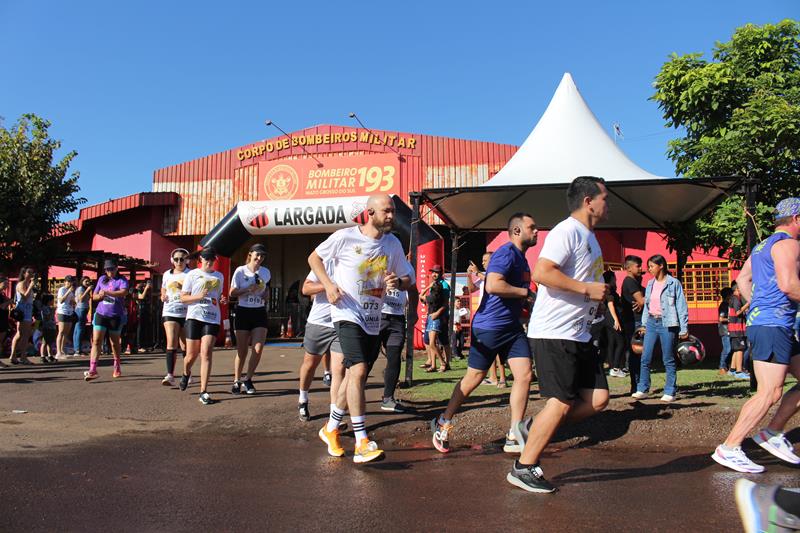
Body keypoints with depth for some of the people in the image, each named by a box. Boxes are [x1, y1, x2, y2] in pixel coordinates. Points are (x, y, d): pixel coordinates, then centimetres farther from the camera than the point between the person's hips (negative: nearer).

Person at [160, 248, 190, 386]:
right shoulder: (167, 274, 12)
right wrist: (163, 296, 5)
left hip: (186, 313, -2)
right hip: (170, 312, 2)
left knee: (185, 345, 8)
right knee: (171, 343, -11)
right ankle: (170, 375, -13)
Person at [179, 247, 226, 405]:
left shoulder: (219, 276, 16)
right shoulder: (192, 275, 5)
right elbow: (183, 298, 3)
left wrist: (222, 299, 5)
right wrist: (199, 296, -14)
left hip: (212, 319, 1)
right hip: (194, 317, -1)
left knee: (206, 353, -10)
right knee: (191, 355, 4)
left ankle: (203, 392, -10)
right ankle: (186, 373, 39)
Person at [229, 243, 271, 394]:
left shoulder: (265, 272, 5)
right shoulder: (240, 271, -5)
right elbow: (232, 293, -6)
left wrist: (265, 295, 5)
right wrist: (248, 289, -19)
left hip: (259, 312, 2)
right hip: (243, 312, -2)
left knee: (258, 349, -10)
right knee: (242, 350, 2)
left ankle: (248, 380, 6)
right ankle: (237, 381, 19)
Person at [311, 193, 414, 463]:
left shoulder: (393, 243, 4)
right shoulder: (345, 237, -10)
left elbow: (408, 279, 11)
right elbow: (314, 258, 3)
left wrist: (398, 282, -14)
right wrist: (328, 285, -11)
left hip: (374, 321, 6)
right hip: (348, 315, -6)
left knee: (354, 376, 13)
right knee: (358, 371, -20)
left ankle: (331, 428, 32)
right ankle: (362, 444, -16)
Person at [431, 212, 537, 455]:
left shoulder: (521, 258, 14)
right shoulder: (506, 253, -15)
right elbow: (493, 285, -31)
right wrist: (526, 292, -19)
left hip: (512, 326, 8)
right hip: (488, 326, -8)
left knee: (524, 375, -3)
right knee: (473, 378, 4)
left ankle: (514, 438, 5)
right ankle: (443, 423, 23)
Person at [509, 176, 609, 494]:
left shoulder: (588, 236, 19)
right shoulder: (567, 231, -13)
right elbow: (541, 272, -25)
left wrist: (599, 291, 15)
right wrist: (587, 289, -20)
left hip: (579, 334, 10)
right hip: (554, 333, -10)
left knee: (597, 399, 5)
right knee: (561, 403, -7)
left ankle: (534, 429, 18)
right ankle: (523, 469, 6)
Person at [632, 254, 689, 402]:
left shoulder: (674, 283, -4)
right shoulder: (650, 284, 12)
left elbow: (681, 306, -5)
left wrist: (683, 329, -7)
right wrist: (644, 324, 12)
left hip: (667, 324, -5)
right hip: (651, 323, 5)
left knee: (669, 360, 2)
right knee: (645, 358, 1)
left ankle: (670, 392, 9)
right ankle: (643, 389, 7)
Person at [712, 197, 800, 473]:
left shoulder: (763, 246, 21)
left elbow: (742, 279, 25)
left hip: (766, 324, 11)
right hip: (773, 326, -11)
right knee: (769, 393, -11)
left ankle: (773, 433, 15)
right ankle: (729, 448, -9)